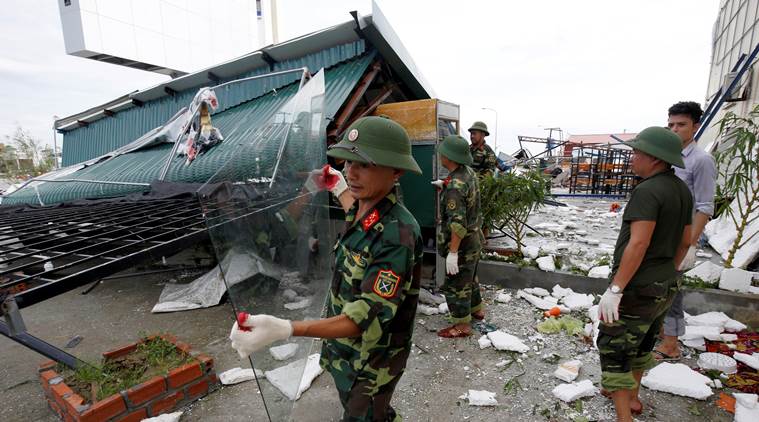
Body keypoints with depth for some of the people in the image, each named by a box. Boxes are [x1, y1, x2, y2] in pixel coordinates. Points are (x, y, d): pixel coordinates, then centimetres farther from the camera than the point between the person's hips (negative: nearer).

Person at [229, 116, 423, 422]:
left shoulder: (397, 234, -34)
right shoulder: (363, 208, -9)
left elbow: (367, 317, -36)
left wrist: (285, 329, -46)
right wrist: (339, 188, 27)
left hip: (371, 361, -8)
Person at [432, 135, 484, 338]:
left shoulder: (455, 186, -28)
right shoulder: (469, 171, 0)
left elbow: (458, 223, -31)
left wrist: (452, 252, -26)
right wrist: (445, 185, 14)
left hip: (462, 243, -10)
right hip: (474, 239, 10)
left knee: (455, 286, 5)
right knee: (469, 278, 26)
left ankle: (462, 325, 19)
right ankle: (476, 310, 44)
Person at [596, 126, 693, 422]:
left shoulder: (648, 190, -21)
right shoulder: (682, 190, 7)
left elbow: (639, 243, -28)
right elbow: (684, 242, 14)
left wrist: (614, 289, -26)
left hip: (638, 289, -9)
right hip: (665, 287, 9)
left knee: (614, 349, 3)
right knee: (641, 342, 25)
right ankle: (631, 395, 43)